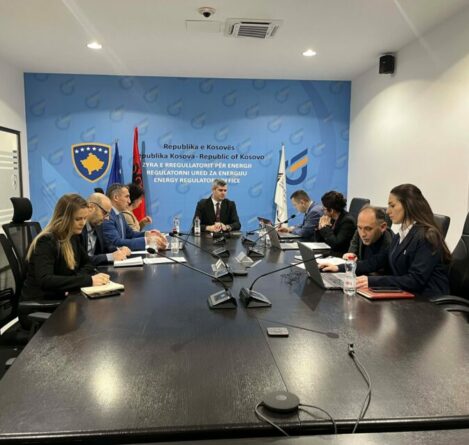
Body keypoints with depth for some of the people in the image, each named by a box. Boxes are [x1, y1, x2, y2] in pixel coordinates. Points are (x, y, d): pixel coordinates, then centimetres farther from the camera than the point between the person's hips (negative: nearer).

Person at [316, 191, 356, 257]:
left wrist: (325, 227, -15)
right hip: (328, 253, 7)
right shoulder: (331, 219, 4)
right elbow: (319, 240, 11)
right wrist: (320, 227, -7)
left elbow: (336, 244, -24)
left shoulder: (348, 221, -16)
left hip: (342, 256, -7)